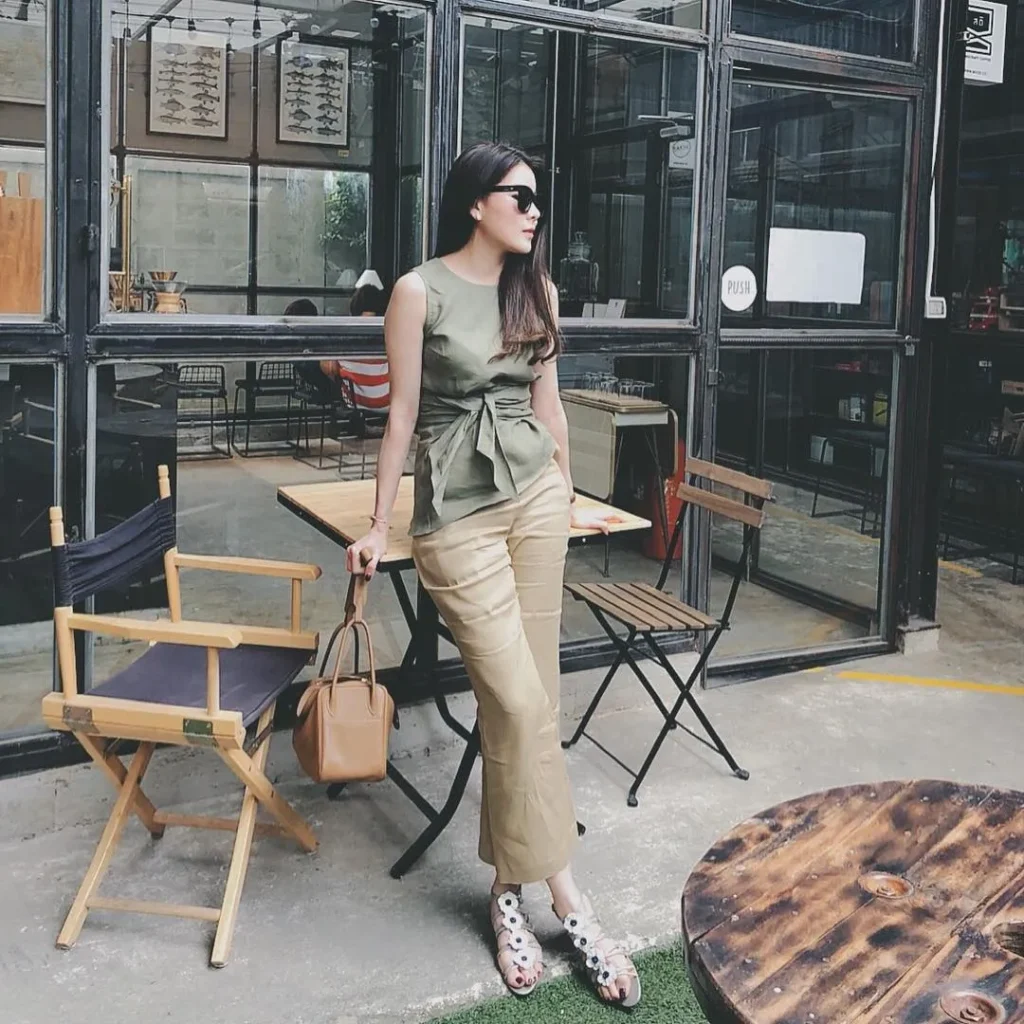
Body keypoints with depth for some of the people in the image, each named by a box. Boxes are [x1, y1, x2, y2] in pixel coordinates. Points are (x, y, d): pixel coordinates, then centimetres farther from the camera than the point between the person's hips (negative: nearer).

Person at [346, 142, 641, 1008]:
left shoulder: (536, 288, 9)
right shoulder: (419, 291, -6)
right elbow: (403, 414, -3)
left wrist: (568, 498, 22)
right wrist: (378, 525, -1)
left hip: (536, 497, 5)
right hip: (457, 512, -5)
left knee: (527, 701, 4)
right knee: (521, 704, -9)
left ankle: (511, 888, 17)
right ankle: (564, 894, 3)